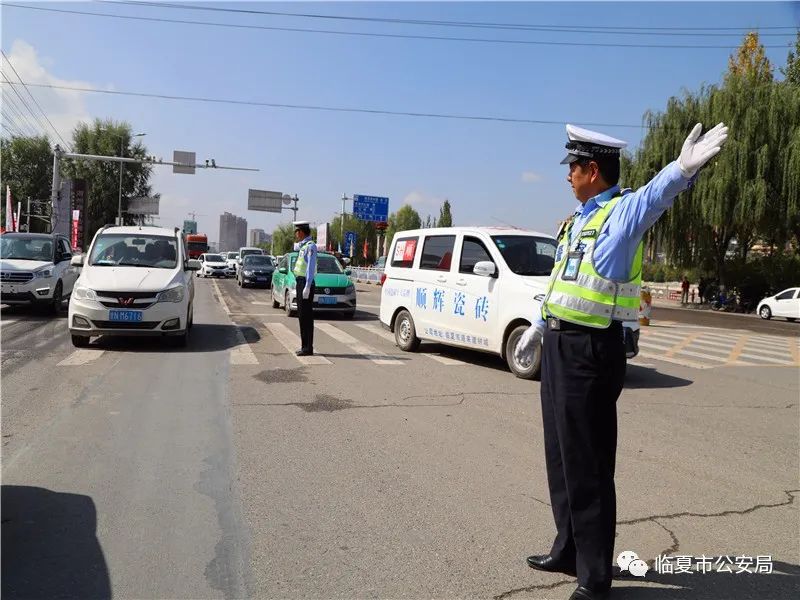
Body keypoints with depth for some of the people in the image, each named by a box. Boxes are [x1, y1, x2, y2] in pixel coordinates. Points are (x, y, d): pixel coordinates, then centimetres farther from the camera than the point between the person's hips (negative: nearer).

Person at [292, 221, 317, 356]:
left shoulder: (310, 246, -13)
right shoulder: (302, 246, 14)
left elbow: (311, 268, -19)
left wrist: (307, 287, -23)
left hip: (305, 283, -10)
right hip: (300, 282, 10)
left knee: (306, 316, -7)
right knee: (302, 316, 12)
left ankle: (308, 348, -3)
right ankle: (305, 346, 19)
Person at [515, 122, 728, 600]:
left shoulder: (623, 211, -12)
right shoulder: (580, 217, 15)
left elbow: (655, 195, -35)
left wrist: (684, 168, -56)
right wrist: (537, 327, 30)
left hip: (590, 351, -9)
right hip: (560, 345, 9)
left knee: (588, 465, 0)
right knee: (561, 457, 19)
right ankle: (568, 551, 37)